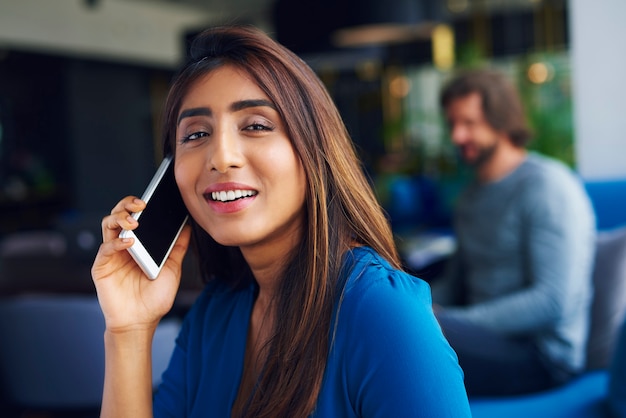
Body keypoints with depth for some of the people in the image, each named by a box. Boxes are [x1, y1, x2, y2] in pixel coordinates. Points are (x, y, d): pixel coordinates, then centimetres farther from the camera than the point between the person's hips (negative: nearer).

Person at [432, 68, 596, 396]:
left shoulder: (548, 185, -10)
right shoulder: (473, 194, 17)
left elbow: (553, 303, -19)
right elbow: (455, 282, 20)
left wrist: (448, 319, -21)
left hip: (541, 356, -8)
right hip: (485, 337, 8)